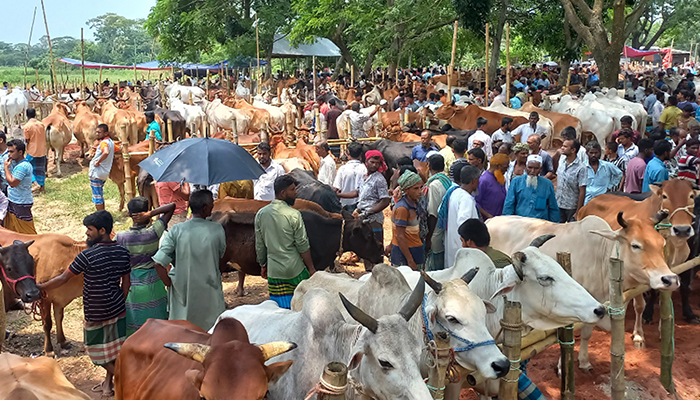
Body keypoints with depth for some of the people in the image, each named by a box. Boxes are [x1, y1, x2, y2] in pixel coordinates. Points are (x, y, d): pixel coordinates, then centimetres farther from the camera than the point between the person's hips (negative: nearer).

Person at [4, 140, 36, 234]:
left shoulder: (22, 166, -22)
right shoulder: (14, 163, 8)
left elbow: (12, 182, -25)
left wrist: (6, 166, -17)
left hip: (21, 204, -10)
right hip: (12, 201, 10)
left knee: (26, 231, 1)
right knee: (11, 229, 16)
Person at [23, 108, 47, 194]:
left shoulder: (27, 126, -12)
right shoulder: (41, 124, 2)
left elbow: (27, 140, -8)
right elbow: (44, 137, 7)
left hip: (32, 151, -4)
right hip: (42, 151, 4)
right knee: (41, 169, 14)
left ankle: (36, 184, -8)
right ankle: (42, 187, 17)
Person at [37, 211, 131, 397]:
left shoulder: (87, 256, -19)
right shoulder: (122, 252, -3)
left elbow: (63, 279, -11)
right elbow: (126, 283, 4)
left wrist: (40, 287, 4)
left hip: (95, 313, -5)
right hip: (118, 310, 5)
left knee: (98, 352, 12)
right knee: (115, 349, 18)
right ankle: (108, 382, 31)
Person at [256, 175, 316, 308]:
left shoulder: (261, 214, 0)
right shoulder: (294, 215, -13)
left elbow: (259, 246, 7)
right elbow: (303, 246, -10)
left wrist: (263, 265, 20)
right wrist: (311, 268, -1)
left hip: (274, 271, 4)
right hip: (296, 270, -4)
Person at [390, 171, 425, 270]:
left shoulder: (416, 203, 7)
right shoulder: (402, 208, -19)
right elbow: (400, 237, -19)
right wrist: (410, 261, -20)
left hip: (416, 251, 8)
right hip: (404, 254, -8)